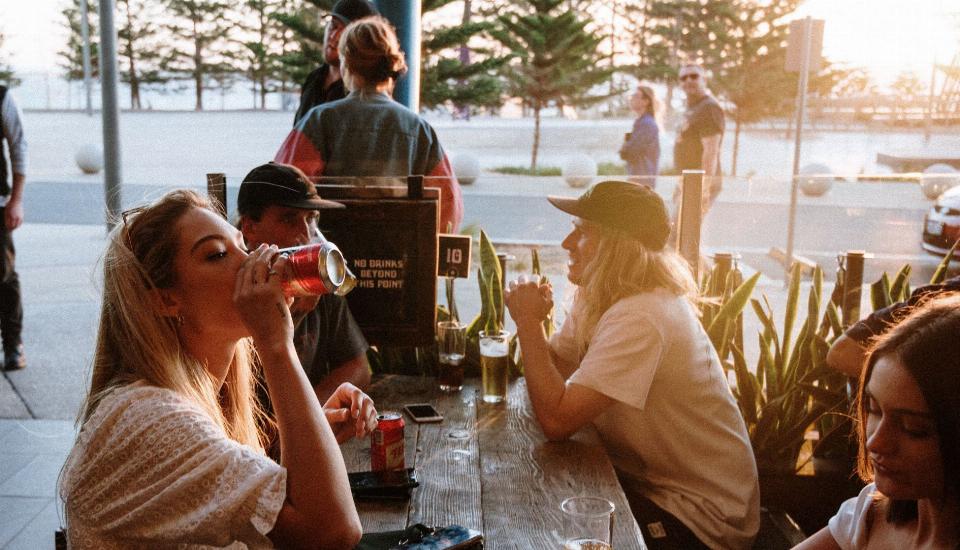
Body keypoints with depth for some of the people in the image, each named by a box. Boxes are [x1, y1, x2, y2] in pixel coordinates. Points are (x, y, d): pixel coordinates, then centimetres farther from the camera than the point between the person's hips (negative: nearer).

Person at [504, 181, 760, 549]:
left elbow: (557, 420, -32)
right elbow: (553, 369, 2)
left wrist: (529, 322, -25)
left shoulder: (639, 318, -29)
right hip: (641, 478, 8)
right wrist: (529, 320, -15)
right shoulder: (596, 296, 0)